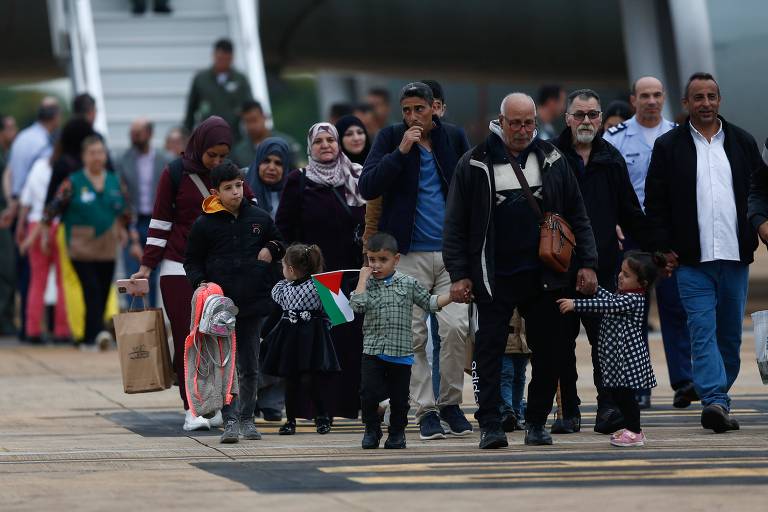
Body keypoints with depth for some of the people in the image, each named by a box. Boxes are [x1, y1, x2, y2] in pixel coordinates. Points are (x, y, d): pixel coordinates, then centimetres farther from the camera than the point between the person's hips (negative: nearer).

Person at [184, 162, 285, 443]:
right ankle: (230, 420, -5)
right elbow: (192, 259, 6)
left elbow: (278, 243, 22)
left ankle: (247, 418, 19)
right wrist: (199, 282, -10)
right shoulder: (204, 224, -1)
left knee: (250, 366, 10)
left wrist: (271, 250, 0)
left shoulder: (259, 217, 6)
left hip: (253, 303, 3)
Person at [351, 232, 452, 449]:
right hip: (373, 352, 0)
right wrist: (363, 277, -7)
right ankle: (372, 430, 13)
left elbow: (429, 302, 11)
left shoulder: (408, 284, 4)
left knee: (399, 397, 6)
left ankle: (397, 432, 24)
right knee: (368, 393, -7)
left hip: (401, 352, 0)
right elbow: (357, 305, -13)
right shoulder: (367, 284, 4)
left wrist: (453, 295, 1)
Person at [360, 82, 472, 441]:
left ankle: (450, 402, 6)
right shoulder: (390, 139, 3)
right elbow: (367, 188, -8)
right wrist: (401, 152, -16)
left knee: (456, 327, -11)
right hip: (409, 254, -1)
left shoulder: (455, 138, 9)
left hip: (452, 252, 1)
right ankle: (425, 410, 5)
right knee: (413, 335, -3)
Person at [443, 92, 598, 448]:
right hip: (493, 278, -2)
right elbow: (455, 224, 2)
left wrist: (587, 263, 4)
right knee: (489, 351, -4)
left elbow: (577, 216, 12)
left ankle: (536, 422, 15)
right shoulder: (475, 163, 1)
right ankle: (490, 426, 0)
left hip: (543, 276, 2)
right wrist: (459, 274, -4)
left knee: (550, 351, 3)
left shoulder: (551, 160, 9)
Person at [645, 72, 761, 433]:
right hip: (693, 259, -3)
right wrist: (665, 249, -5)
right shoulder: (668, 146, 4)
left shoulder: (742, 143, 11)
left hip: (735, 256, 3)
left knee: (731, 334, 7)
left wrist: (753, 239, 4)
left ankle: (716, 398, 18)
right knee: (703, 332, -12)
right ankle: (716, 401, -20)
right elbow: (655, 203, 3)